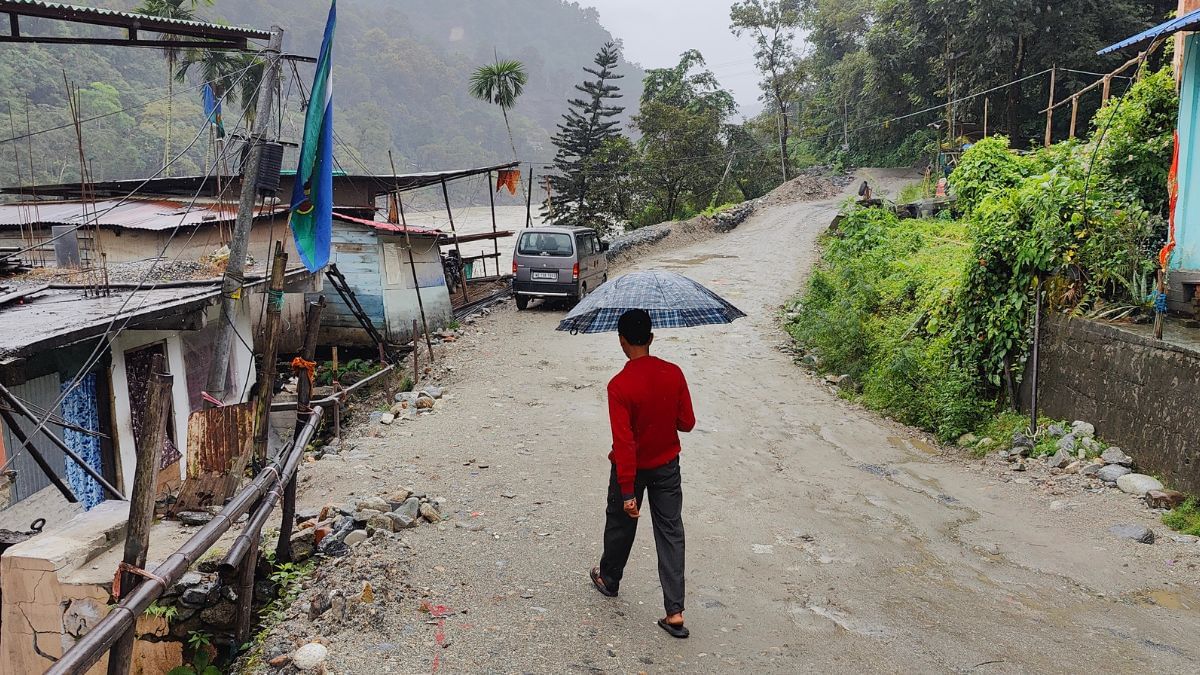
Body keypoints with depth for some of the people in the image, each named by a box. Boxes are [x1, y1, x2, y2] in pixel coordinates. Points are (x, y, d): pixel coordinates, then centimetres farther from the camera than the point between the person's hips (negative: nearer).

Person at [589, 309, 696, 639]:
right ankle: (675, 612, 5)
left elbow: (624, 442, -24)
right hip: (667, 466, 3)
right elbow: (687, 423, -4)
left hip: (633, 468, -3)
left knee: (620, 525, 20)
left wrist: (627, 491, -20)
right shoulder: (673, 373, -12)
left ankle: (609, 580, 45)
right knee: (671, 532, 7)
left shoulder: (619, 386, -24)